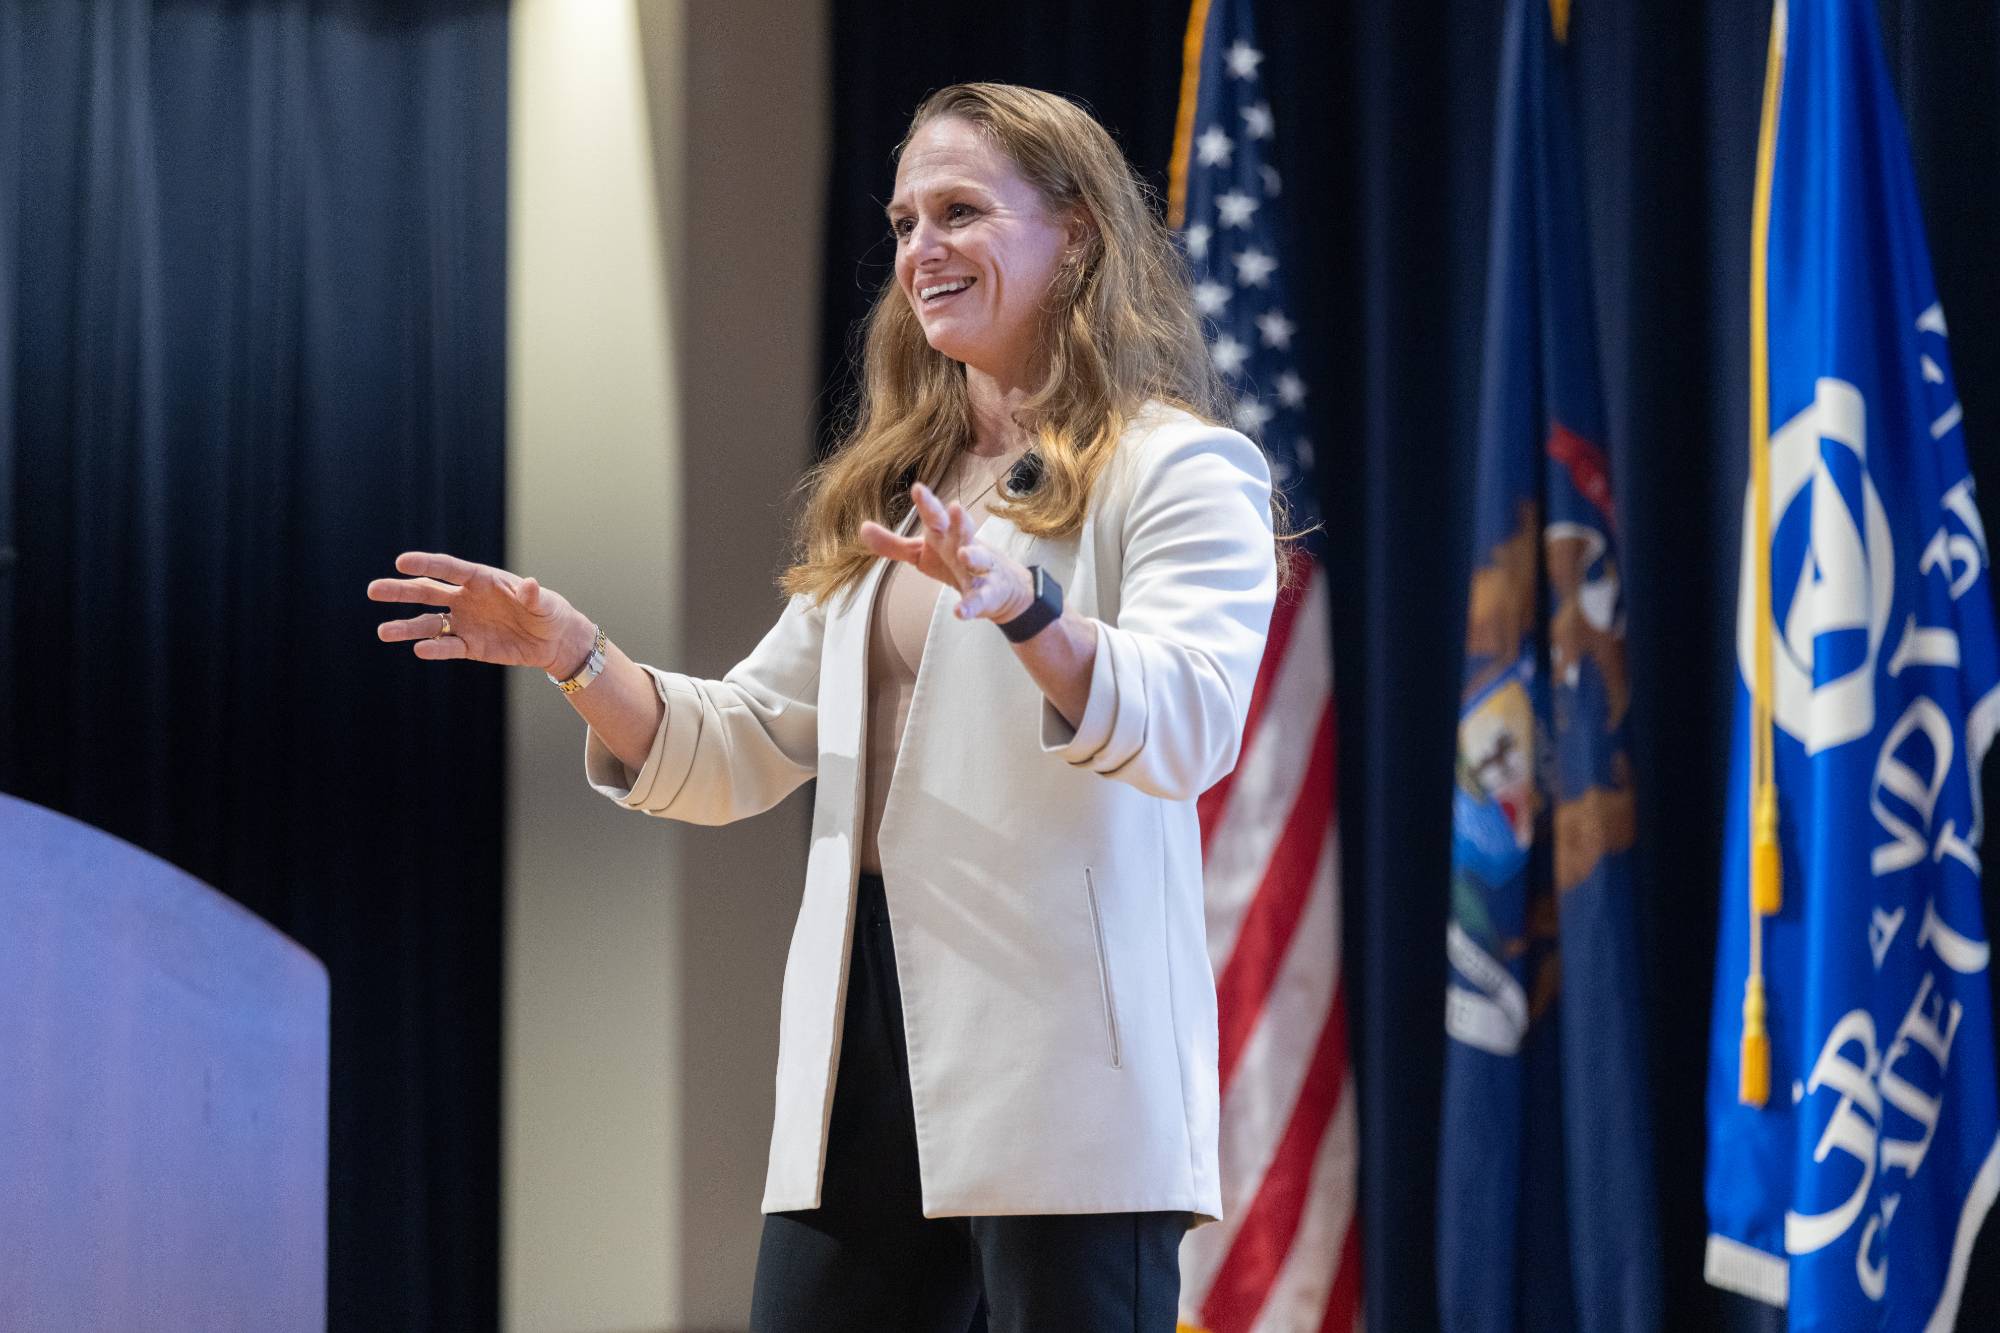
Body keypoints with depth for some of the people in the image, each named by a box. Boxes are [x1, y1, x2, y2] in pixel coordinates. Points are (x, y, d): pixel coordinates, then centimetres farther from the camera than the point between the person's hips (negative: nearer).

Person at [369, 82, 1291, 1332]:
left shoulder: (1178, 470, 0)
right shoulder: (887, 499, 23)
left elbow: (1190, 724, -18)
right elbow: (734, 756, 22)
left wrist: (1023, 603, -35)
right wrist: (577, 659, 5)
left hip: (1059, 1064, -7)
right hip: (865, 1042, 7)